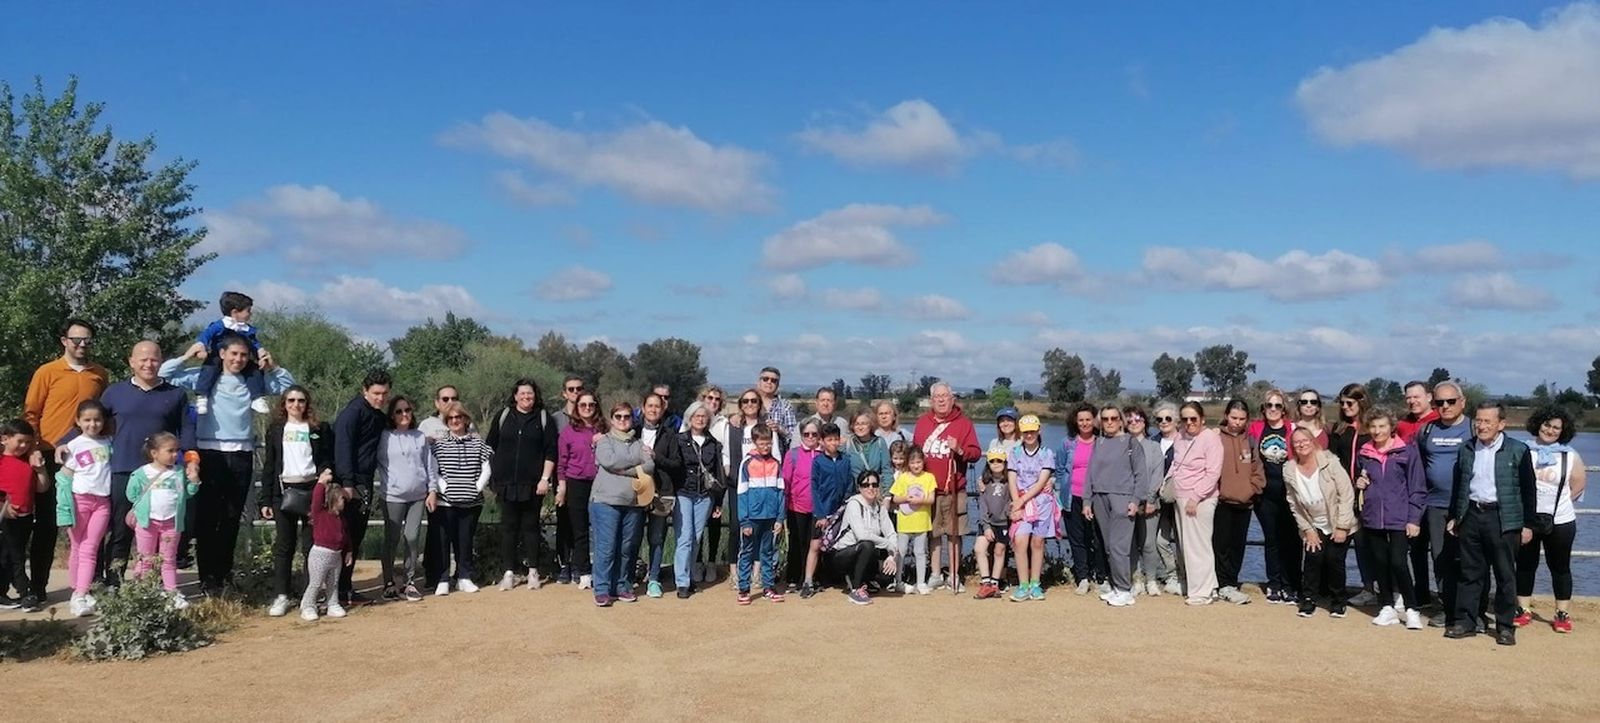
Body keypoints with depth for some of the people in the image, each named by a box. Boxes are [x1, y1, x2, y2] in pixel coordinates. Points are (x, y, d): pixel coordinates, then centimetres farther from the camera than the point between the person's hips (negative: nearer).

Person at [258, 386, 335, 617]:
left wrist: (325, 473, -17)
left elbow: (327, 459, 7)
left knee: (311, 545, 0)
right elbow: (269, 466, 9)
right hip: (284, 491, 1)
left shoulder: (320, 429, 6)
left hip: (312, 490, -1)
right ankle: (281, 596, 10)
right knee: (283, 546, 4)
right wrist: (265, 500, 4)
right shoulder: (275, 429, 10)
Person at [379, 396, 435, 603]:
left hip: (418, 496, 2)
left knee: (412, 538, 2)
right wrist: (389, 484, -7)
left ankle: (409, 582, 12)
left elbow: (430, 465, 10)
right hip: (393, 497, -2)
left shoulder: (421, 437, 7)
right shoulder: (385, 438, -2)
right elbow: (378, 464, -1)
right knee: (392, 540, 4)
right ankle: (389, 582, 14)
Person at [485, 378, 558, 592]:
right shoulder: (503, 416, 8)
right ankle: (509, 572, 10)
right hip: (507, 483, 1)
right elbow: (489, 446, 11)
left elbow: (551, 451, 0)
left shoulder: (544, 418, 3)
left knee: (531, 525, 5)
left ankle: (533, 571, 12)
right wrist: (491, 476, 6)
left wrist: (545, 478, -8)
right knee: (508, 526, 4)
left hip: (533, 483, -1)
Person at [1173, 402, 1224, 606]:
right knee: (1185, 544, 11)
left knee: (1197, 545, -4)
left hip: (1200, 500, -7)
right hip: (1181, 498, 7)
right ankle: (1190, 585, 21)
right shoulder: (1180, 438, 10)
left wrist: (1195, 497, -17)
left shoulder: (1211, 438, -11)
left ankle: (1201, 592, 4)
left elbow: (1213, 474, -15)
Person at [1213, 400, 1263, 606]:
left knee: (1238, 545, 9)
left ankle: (1231, 582, 18)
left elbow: (1257, 469, 12)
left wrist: (1253, 489, -1)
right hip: (1222, 502, -4)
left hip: (1245, 502, 5)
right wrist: (1217, 491, -11)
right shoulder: (1217, 438, -5)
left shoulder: (1250, 441, 10)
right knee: (1222, 544, -2)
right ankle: (1224, 586, 4)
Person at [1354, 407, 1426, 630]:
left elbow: (1417, 488, -3)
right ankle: (1388, 608, 19)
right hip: (1372, 518, 4)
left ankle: (1411, 610, 4)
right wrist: (1359, 483, -1)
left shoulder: (1407, 451, -3)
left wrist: (1414, 519, -8)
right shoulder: (1364, 453, 8)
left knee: (1398, 562, -10)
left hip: (1399, 519, -4)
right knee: (1381, 563, 8)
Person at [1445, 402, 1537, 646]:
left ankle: (1505, 626, 13)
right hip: (1471, 516, 4)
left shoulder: (1518, 450, -2)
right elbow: (1458, 486, 17)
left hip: (1503, 519, -3)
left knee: (1505, 575, 4)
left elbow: (1529, 489, -2)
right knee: (1470, 573, 7)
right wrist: (1454, 516, 15)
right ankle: (1465, 622, 13)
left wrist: (1528, 524, -4)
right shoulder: (1467, 450, 10)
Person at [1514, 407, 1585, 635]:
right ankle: (1524, 610, 17)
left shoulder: (1570, 457, 0)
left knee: (1560, 567, 5)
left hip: (1559, 522, -1)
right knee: (1525, 565, 8)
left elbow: (1578, 486, 5)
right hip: (1525, 519, 1)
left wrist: (1558, 503, 2)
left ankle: (1563, 614, 14)